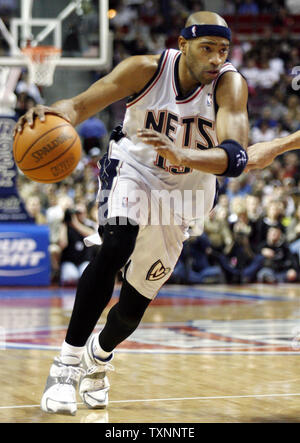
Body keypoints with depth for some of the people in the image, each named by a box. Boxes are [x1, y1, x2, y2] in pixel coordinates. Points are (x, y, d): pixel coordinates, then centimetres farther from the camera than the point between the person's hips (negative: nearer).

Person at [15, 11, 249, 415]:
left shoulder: (229, 83, -25)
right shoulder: (147, 70, -22)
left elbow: (235, 158, -38)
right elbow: (81, 105, -20)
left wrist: (181, 155, -56)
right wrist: (51, 114, -44)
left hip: (185, 191, 2)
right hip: (131, 170, -2)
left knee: (133, 307, 8)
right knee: (116, 246, -34)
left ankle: (99, 355, 43)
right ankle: (68, 362, -25)